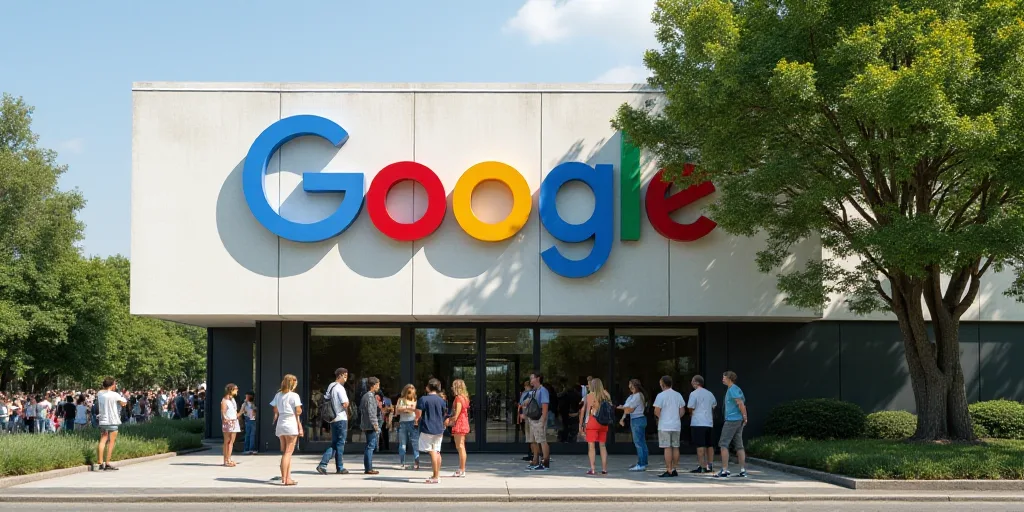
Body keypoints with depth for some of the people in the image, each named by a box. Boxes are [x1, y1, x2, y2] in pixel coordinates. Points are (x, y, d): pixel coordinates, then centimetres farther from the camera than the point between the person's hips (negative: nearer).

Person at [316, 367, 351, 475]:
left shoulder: (330, 387, 13)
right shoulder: (340, 388, -15)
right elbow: (345, 404, -20)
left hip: (333, 419, 8)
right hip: (341, 419, -8)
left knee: (334, 444, 12)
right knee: (340, 443, 0)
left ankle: (322, 464, 0)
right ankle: (340, 468, 6)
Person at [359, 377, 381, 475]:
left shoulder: (365, 396, 16)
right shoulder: (370, 396, -14)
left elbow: (361, 410, 21)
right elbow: (371, 412, -20)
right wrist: (375, 425, -19)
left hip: (366, 426, 10)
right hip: (371, 426, -10)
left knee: (370, 446, 14)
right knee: (370, 446, -7)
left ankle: (368, 467, 17)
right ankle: (368, 468, -6)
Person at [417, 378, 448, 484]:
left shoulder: (423, 399, -9)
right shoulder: (442, 400, 5)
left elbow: (418, 414, -13)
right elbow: (445, 414, 12)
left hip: (427, 429, -5)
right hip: (439, 429, 5)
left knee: (432, 452, -5)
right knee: (437, 452, 15)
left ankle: (436, 477, -6)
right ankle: (437, 474, 23)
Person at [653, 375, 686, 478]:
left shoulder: (661, 395, -9)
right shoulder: (678, 395, 10)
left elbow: (657, 411, -13)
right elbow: (682, 410, 10)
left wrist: (660, 417, 6)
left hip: (665, 426, -6)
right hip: (676, 425, 6)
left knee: (667, 448, -6)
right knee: (675, 447, 10)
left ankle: (669, 470, -8)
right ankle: (674, 469, 14)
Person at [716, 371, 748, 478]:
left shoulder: (732, 390, -12)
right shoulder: (737, 389, 18)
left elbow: (741, 404, -19)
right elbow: (742, 404, 18)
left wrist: (744, 417, -13)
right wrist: (744, 417, 12)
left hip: (731, 420, -9)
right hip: (739, 421, 9)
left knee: (723, 444, -6)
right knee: (739, 446, 9)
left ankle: (724, 470, -9)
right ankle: (743, 470, 7)